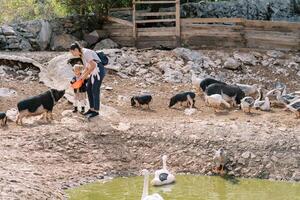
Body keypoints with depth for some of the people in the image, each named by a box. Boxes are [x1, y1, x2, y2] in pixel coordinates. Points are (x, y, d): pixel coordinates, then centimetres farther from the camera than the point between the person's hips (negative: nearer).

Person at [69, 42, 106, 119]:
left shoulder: (86, 53, -18)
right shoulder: (82, 54, 11)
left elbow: (93, 65, -24)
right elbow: (87, 67, 19)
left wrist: (85, 75, -15)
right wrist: (82, 76, 9)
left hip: (99, 70, -10)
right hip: (94, 71, 10)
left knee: (95, 90, -5)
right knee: (89, 89, 11)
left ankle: (96, 111, 3)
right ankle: (92, 109, 19)